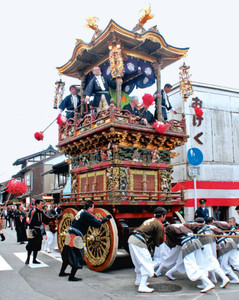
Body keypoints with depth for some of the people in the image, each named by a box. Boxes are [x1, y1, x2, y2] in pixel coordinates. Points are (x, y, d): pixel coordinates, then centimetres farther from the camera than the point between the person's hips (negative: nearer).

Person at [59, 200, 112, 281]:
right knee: (78, 257, 0)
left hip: (69, 235, 9)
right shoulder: (87, 214, -12)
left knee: (67, 255, 23)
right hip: (76, 237, -9)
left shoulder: (81, 212, 15)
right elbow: (97, 223, -16)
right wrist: (106, 219, -2)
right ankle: (71, 277, 3)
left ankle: (62, 272, 36)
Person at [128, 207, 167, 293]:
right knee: (147, 263, -2)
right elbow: (158, 242, -2)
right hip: (139, 243, -9)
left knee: (139, 261, 25)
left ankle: (138, 281, 40)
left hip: (132, 239, 9)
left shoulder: (150, 220, 21)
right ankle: (142, 287, -4)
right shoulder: (159, 225, -5)